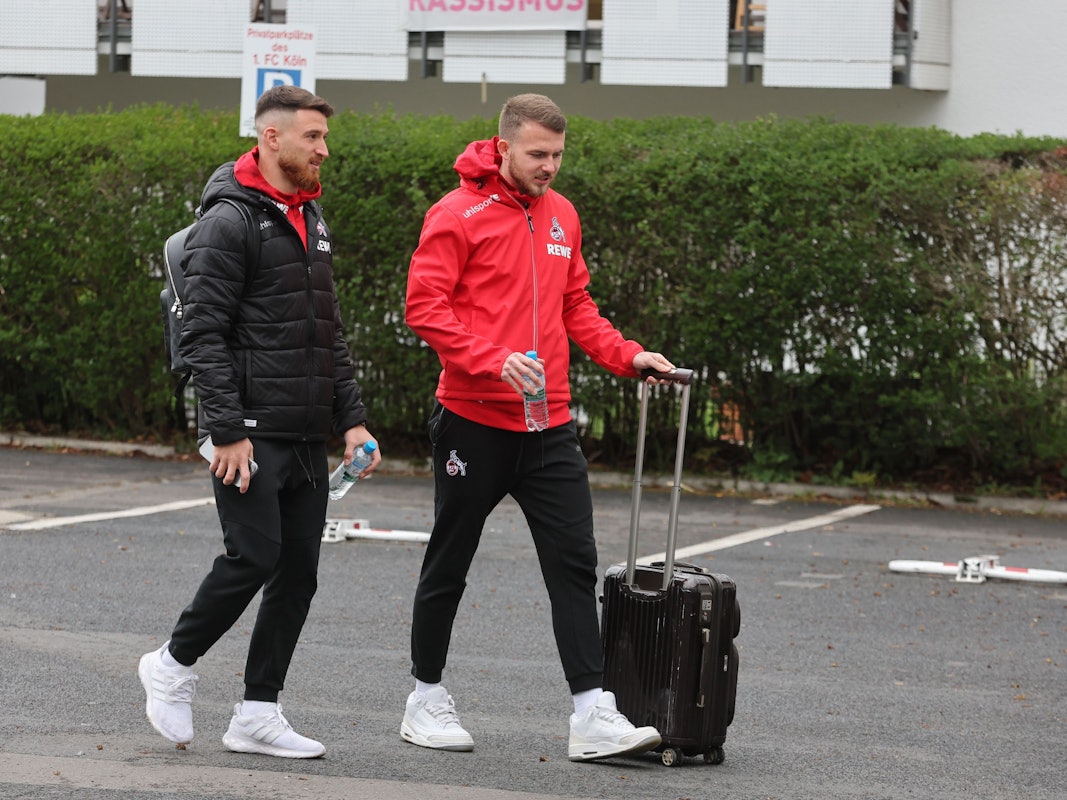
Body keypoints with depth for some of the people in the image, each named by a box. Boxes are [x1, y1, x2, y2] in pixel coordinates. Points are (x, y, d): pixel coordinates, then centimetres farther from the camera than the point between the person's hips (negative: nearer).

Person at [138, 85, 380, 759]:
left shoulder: (313, 221, 17)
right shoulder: (230, 221, -10)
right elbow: (205, 335, -14)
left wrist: (352, 418, 13)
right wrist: (228, 430, -20)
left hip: (307, 435, 8)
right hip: (251, 431, -8)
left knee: (299, 570, 5)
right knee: (255, 556, -12)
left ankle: (259, 712, 10)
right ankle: (175, 664, 10)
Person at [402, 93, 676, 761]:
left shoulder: (561, 216, 12)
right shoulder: (459, 215, -8)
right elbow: (425, 306, -13)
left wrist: (626, 355, 4)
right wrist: (492, 359, -25)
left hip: (549, 427, 5)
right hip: (474, 422, -5)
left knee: (575, 563, -3)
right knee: (449, 566, 8)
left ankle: (593, 717, -5)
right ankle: (427, 699, 22)